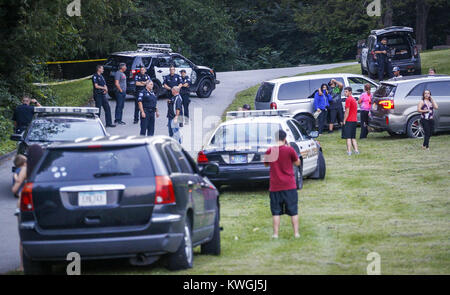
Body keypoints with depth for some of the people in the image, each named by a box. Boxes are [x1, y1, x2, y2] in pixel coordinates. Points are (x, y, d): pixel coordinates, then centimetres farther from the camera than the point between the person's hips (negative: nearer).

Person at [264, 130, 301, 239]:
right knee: (293, 211, 8)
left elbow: (266, 164, 13)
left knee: (276, 212, 8)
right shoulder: (289, 150, -10)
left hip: (275, 186, 1)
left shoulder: (270, 151, -4)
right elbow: (297, 163, 4)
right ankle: (296, 233, 8)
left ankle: (275, 234, 6)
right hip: (289, 185, -1)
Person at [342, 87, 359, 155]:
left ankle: (349, 151, -16)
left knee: (348, 137, -10)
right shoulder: (353, 99, 18)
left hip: (349, 121, -9)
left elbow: (347, 111, -15)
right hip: (354, 121, 9)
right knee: (353, 137, 13)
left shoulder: (348, 99, -11)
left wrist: (344, 121, -11)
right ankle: (356, 150, 8)